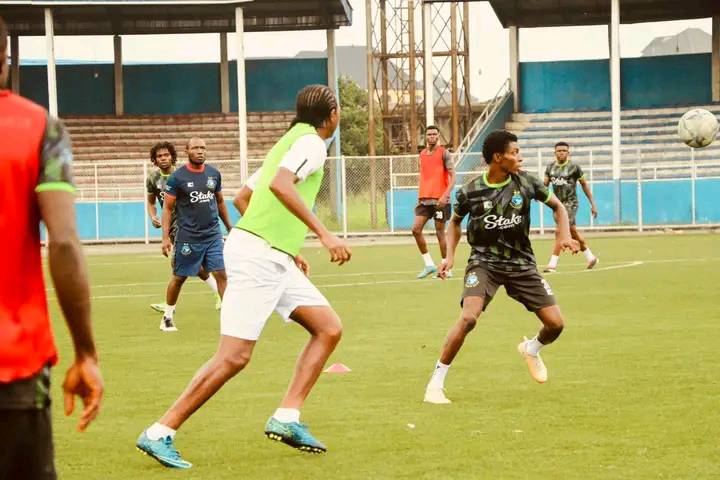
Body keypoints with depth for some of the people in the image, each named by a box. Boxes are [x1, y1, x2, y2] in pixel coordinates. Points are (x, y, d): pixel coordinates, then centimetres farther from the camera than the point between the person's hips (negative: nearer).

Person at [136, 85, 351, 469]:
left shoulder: (292, 141, 22)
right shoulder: (311, 142, -7)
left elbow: (243, 197, 26)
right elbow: (280, 184, -27)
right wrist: (323, 233, -28)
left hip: (274, 260, 10)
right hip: (258, 255, -10)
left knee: (329, 328, 7)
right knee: (234, 356, -11)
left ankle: (286, 418, 5)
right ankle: (160, 434, -7)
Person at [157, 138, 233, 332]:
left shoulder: (214, 173, 6)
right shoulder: (177, 177, -6)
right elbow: (167, 208, -4)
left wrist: (230, 227, 19)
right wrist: (165, 237, -10)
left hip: (213, 234, 3)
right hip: (188, 237, -3)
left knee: (221, 274, -6)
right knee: (179, 278, 8)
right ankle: (167, 317, 24)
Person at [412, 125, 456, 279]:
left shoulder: (444, 153, -6)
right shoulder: (422, 154, 13)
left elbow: (453, 176, -11)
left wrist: (445, 195, -22)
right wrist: (420, 197, 14)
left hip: (440, 200, -6)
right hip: (424, 199, 6)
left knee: (440, 234, -1)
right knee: (416, 229, -4)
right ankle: (429, 265, 6)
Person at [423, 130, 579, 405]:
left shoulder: (525, 182, -5)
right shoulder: (471, 192, -9)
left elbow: (557, 206, 10)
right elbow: (455, 222, 12)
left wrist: (564, 234, -7)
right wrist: (450, 256, 0)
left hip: (521, 263, 3)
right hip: (484, 261, -3)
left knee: (555, 324, -3)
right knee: (468, 318, -27)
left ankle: (531, 349, 35)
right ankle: (436, 383, -14)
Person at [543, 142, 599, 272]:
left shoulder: (574, 167, -8)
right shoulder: (550, 167, 5)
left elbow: (584, 185, 0)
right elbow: (545, 184, 4)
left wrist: (593, 204, 1)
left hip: (570, 203, -6)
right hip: (557, 203, 6)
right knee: (572, 232, 14)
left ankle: (552, 264, -16)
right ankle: (591, 257, 30)